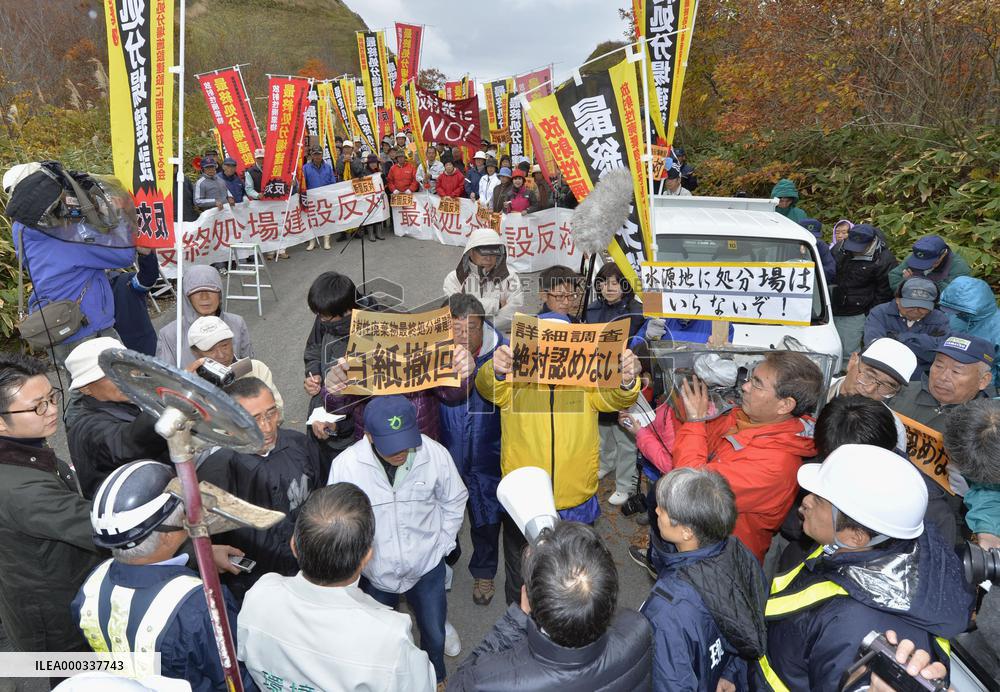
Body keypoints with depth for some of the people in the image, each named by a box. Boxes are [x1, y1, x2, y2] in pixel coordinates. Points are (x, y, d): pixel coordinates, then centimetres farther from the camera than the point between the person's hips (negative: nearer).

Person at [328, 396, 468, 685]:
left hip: (426, 566, 1)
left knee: (434, 634, 20)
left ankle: (435, 677, 52)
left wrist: (441, 545, -1)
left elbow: (454, 501, -2)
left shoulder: (435, 454, -21)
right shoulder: (345, 465, -24)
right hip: (375, 571, 0)